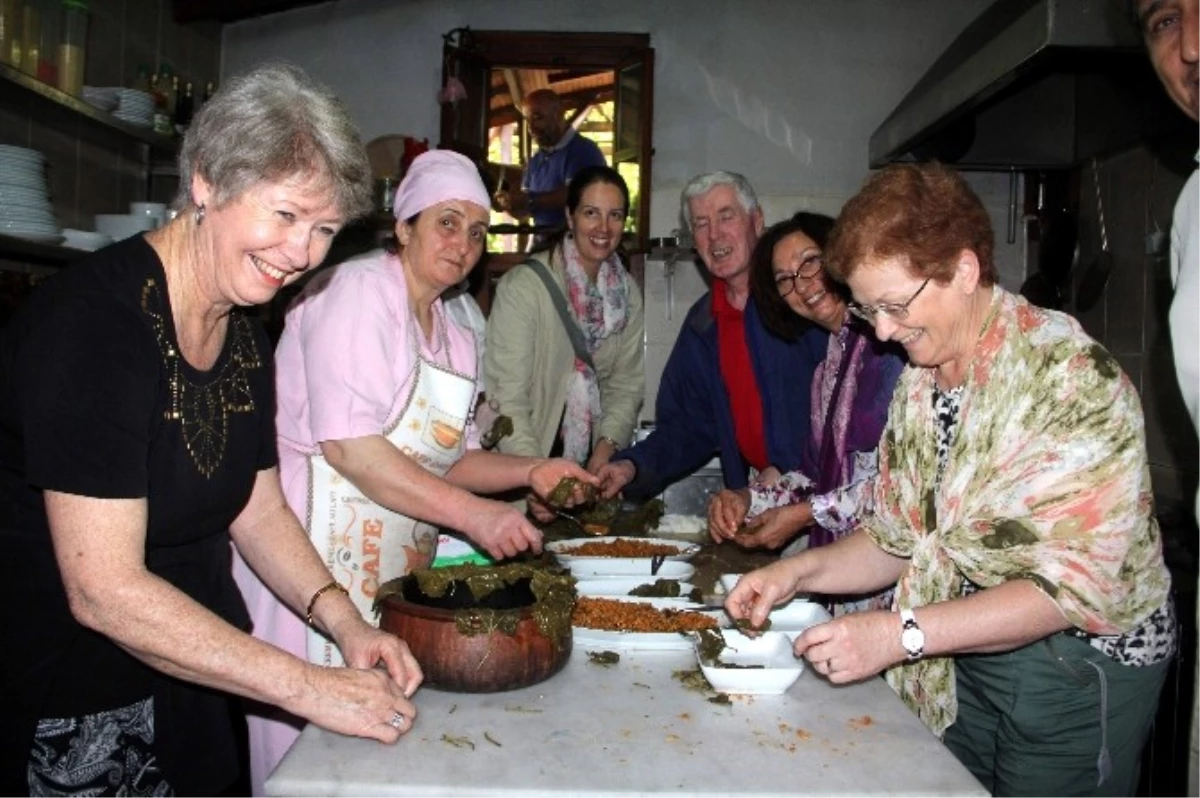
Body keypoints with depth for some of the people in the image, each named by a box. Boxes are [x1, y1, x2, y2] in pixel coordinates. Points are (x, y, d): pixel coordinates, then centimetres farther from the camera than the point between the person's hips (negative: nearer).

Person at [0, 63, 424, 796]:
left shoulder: (246, 333, 2)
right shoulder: (92, 321, -24)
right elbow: (104, 589, -27)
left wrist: (347, 625, -7)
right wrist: (310, 689, -25)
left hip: (194, 690, 7)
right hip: (70, 724, -7)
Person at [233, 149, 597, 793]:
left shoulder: (455, 339, 14)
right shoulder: (356, 291, -11)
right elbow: (348, 445, -21)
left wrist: (529, 472, 1)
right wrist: (473, 513, -22)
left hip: (398, 566, 8)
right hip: (320, 548, -8)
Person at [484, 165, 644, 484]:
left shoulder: (627, 291, 7)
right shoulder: (522, 286, -11)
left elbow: (627, 383, 7)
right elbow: (506, 397, -16)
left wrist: (607, 445, -9)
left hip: (595, 461, 4)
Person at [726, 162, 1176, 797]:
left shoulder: (1072, 377, -22)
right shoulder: (917, 383, 1)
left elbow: (1077, 586, -26)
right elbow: (897, 538, 6)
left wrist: (901, 633, -30)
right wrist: (800, 570, -11)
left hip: (1082, 667, -6)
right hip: (960, 661, 6)